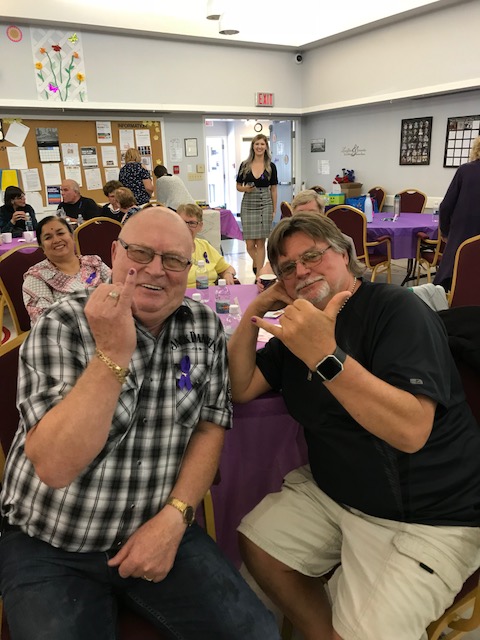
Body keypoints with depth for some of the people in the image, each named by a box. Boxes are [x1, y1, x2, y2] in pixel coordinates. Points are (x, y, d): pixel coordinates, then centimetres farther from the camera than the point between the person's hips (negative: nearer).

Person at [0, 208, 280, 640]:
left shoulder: (205, 327, -4)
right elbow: (55, 466, -24)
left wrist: (173, 518, -12)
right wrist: (112, 353, -32)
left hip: (159, 532, 3)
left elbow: (211, 427, -1)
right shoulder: (61, 328, -14)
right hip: (49, 548, -2)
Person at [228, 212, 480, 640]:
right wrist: (255, 310, -8)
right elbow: (240, 389, 1)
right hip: (333, 490, 7)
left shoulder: (397, 309, -17)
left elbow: (411, 431, -29)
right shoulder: (299, 326, 7)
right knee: (257, 543, 2)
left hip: (425, 517, -7)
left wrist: (325, 357, -40)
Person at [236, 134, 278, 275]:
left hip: (265, 206, 0)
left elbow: (273, 190, 6)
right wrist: (245, 188, -14)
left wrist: (274, 210, 4)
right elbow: (238, 186, 9)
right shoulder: (245, 165, 3)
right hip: (248, 205, 1)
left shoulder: (271, 167, 3)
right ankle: (256, 263, 32)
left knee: (260, 243, 0)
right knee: (250, 244, 1)